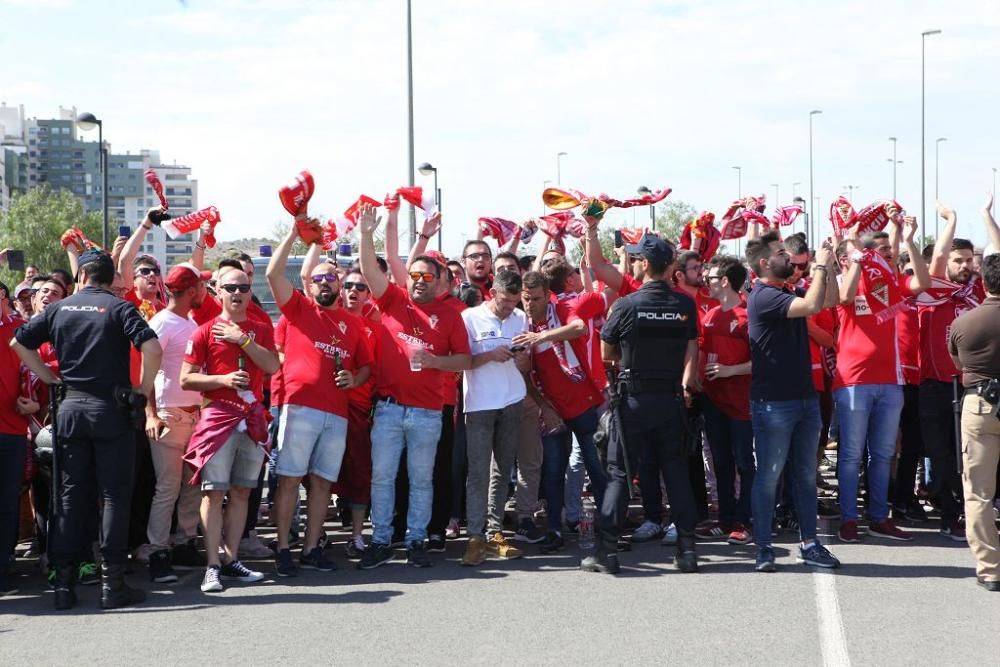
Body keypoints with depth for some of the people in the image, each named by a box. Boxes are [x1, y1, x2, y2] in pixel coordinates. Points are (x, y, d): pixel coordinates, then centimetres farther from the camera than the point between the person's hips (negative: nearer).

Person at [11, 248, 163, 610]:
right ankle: (112, 583, -1)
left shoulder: (60, 309, 8)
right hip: (111, 408, -4)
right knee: (114, 495, 1)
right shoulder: (119, 308, -5)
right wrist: (144, 388, -5)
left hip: (70, 407, 4)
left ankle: (64, 581, 10)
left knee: (71, 495, 9)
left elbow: (19, 343, 13)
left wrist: (52, 378, 15)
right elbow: (152, 348, -18)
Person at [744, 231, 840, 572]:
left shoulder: (789, 292, 13)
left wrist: (828, 265, 6)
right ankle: (763, 547, 6)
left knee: (806, 475, 12)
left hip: (805, 397, 8)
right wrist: (819, 266, -13)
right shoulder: (763, 296, -14)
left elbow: (829, 300, 17)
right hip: (773, 402, -8)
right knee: (768, 476, -1)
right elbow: (812, 305, -25)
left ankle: (809, 543, 19)